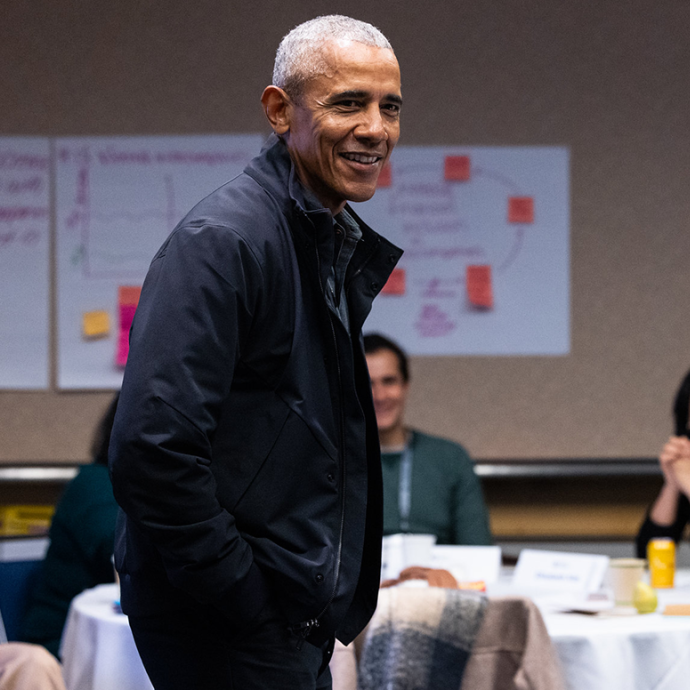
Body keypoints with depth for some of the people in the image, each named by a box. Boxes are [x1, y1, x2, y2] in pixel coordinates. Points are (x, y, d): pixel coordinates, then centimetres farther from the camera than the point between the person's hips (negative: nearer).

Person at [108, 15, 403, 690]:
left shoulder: (345, 244, 13)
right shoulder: (221, 241, -17)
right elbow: (151, 446, -25)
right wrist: (246, 601, -20)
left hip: (302, 620, 9)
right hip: (218, 629, -9)